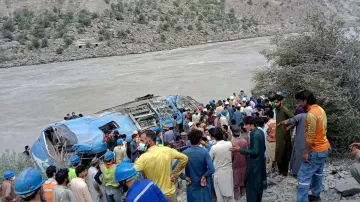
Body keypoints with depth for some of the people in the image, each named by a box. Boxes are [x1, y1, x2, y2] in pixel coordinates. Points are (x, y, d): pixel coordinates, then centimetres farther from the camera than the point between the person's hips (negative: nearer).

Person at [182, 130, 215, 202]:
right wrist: (204, 176, -7)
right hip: (203, 184, -2)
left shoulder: (185, 153, -12)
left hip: (191, 184, 2)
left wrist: (185, 176, -4)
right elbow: (211, 169, -24)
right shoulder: (204, 152, -18)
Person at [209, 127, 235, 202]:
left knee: (220, 194, 11)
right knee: (230, 192, 19)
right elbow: (232, 157, 5)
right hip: (229, 172, 3)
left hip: (219, 174, -3)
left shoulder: (214, 147, -20)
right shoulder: (230, 144, -11)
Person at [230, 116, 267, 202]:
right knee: (258, 183, 21)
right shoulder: (260, 132, 5)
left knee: (251, 186, 1)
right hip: (260, 161, 10)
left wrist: (240, 149, -25)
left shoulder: (254, 134, -24)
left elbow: (254, 151, -25)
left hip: (254, 163, -10)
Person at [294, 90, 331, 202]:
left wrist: (305, 152, -18)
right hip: (324, 147, 10)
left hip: (316, 150, -10)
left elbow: (310, 136, -25)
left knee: (303, 176, -6)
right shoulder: (320, 109, 6)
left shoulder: (311, 114, -24)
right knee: (317, 173, 22)